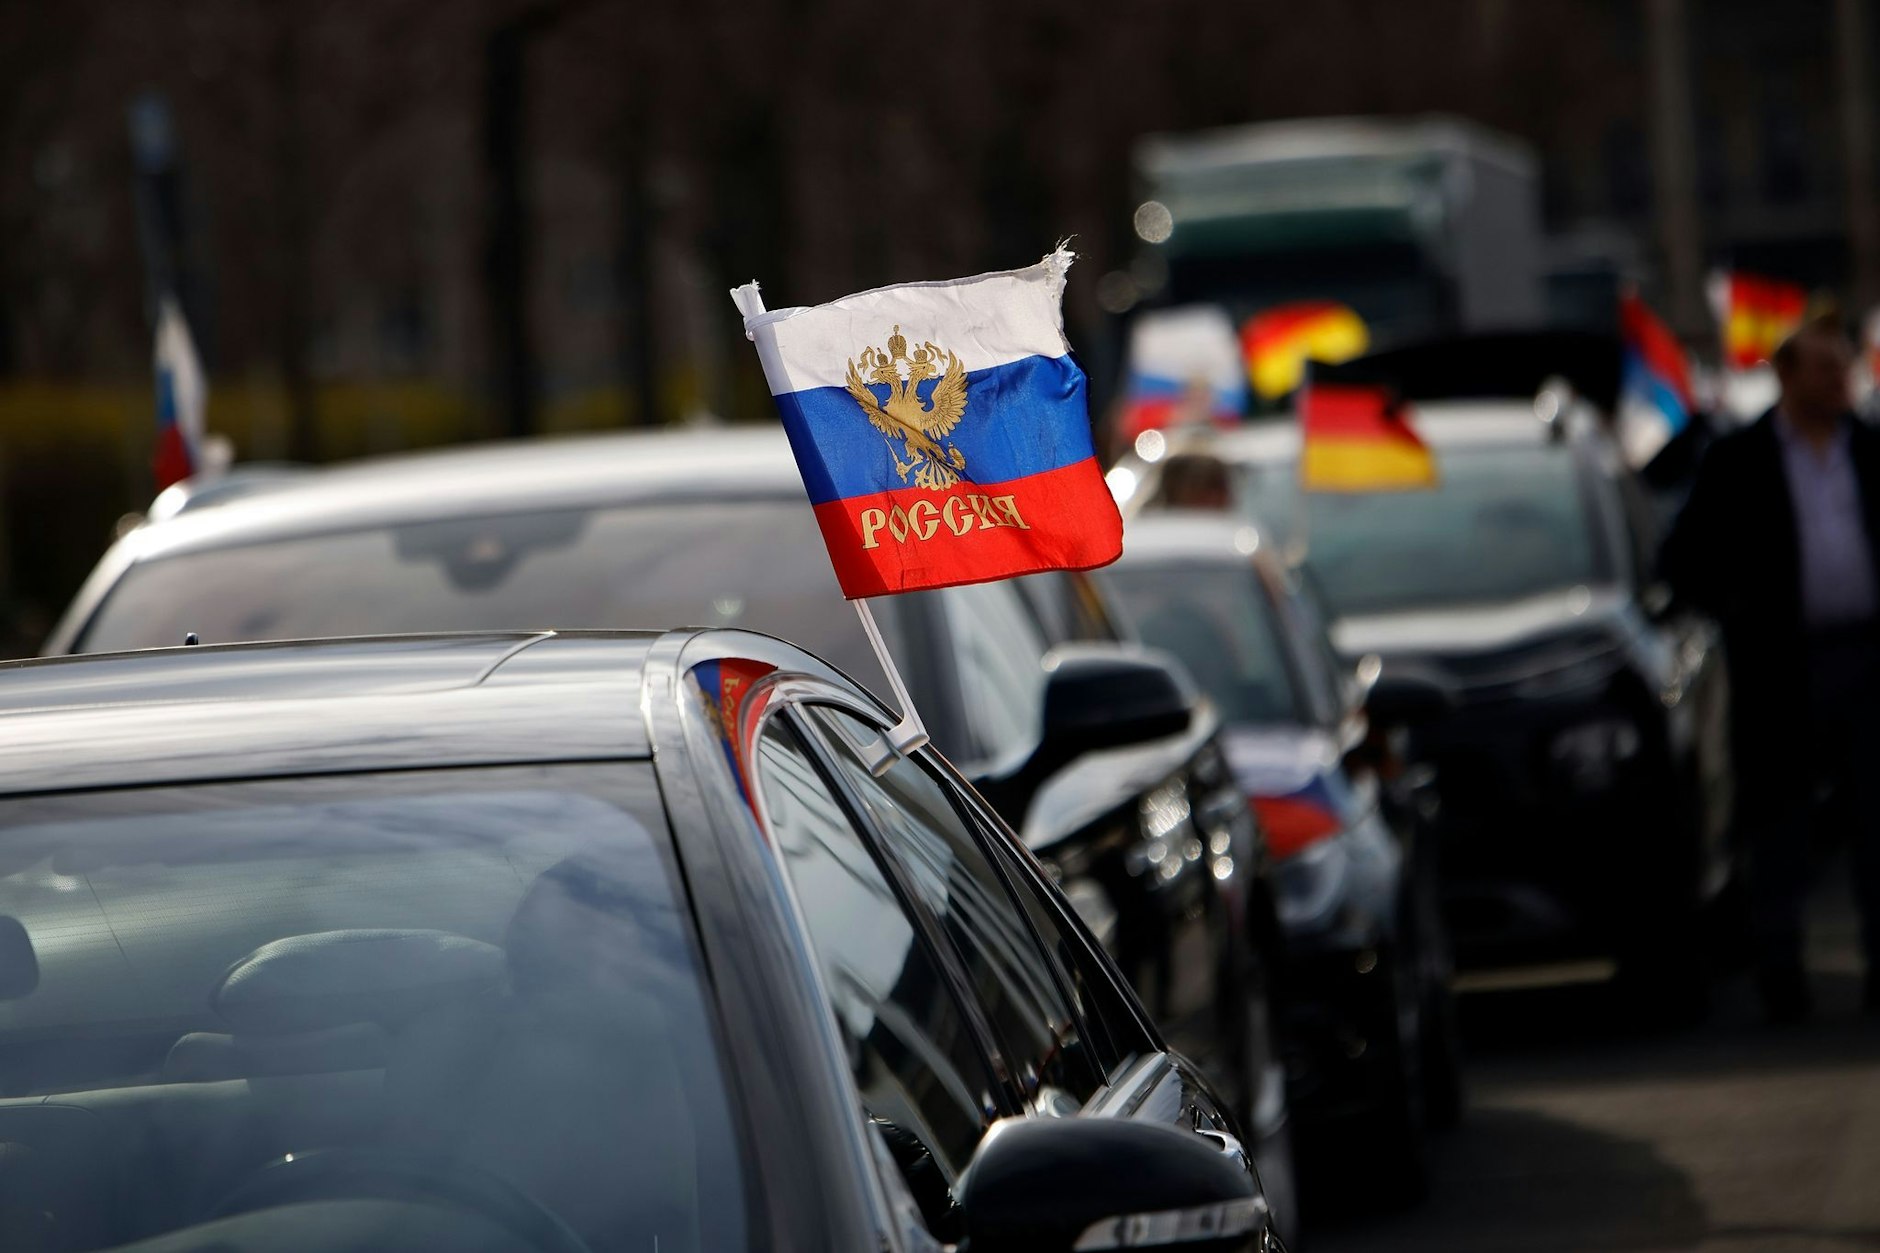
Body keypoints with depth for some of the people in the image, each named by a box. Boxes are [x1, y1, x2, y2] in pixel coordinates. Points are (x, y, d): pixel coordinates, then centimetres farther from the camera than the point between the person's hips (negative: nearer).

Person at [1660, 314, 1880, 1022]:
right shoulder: (1739, 461, 2)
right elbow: (1683, 560, 3)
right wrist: (1739, 615, -7)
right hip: (1786, 666, -2)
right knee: (1781, 827, 1)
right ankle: (1781, 975, 7)